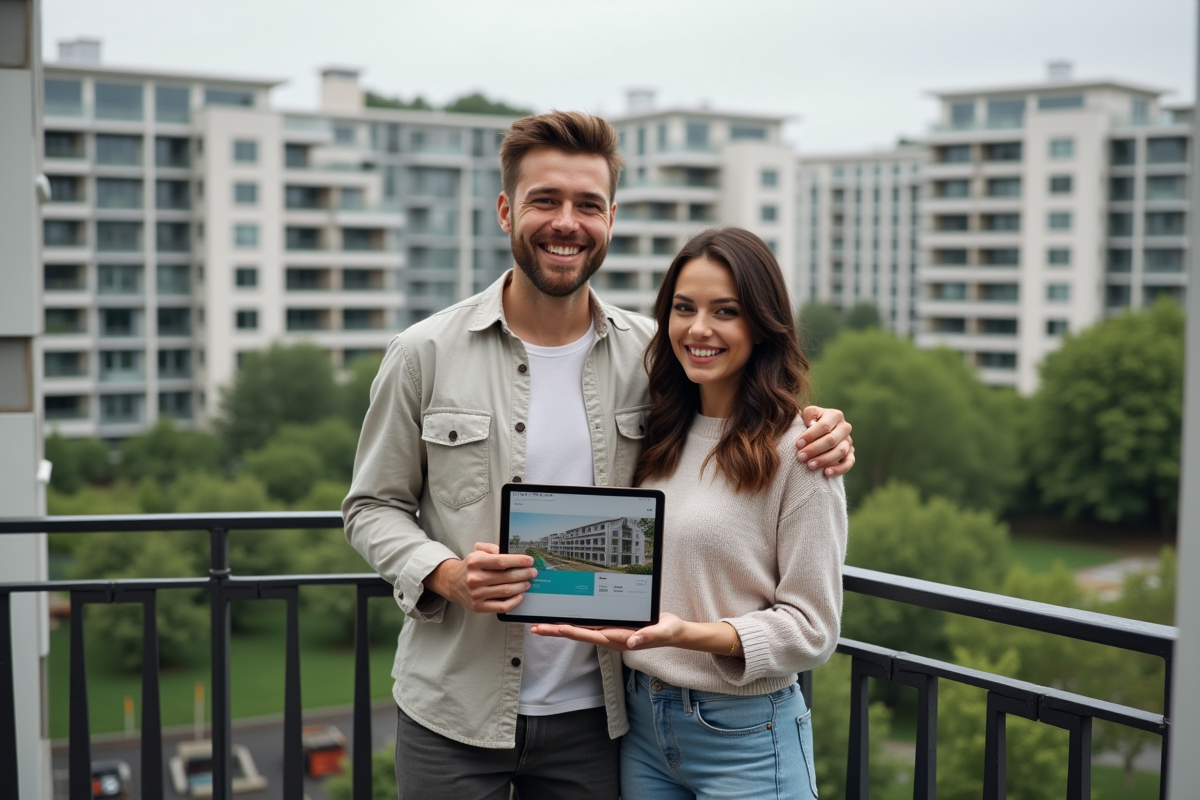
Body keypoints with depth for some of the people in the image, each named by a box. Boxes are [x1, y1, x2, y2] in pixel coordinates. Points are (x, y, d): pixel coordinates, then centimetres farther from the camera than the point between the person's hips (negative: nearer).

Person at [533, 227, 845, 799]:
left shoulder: (797, 451, -12)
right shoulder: (660, 439, 6)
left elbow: (811, 628, -12)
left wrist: (689, 634, -25)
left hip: (744, 738, -5)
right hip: (641, 723, 5)